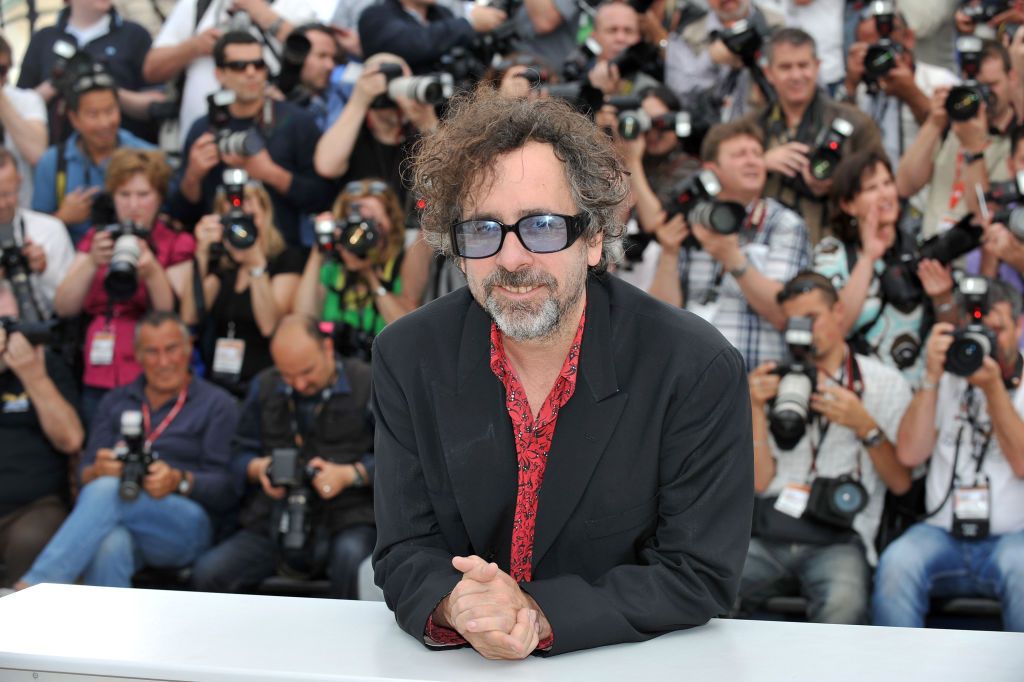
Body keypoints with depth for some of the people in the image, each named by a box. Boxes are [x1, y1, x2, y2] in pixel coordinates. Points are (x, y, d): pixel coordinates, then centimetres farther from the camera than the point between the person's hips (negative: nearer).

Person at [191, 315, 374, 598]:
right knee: (207, 573, -18)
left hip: (347, 519, -4)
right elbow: (241, 453, 18)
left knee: (351, 557, -39)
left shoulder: (368, 384, -1)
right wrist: (258, 469, -5)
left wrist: (349, 474, -15)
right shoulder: (265, 386, 14)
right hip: (273, 523, 4)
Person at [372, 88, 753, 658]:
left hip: (641, 666, -2)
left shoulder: (699, 370, -12)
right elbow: (404, 552, 0)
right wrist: (455, 608, -22)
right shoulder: (407, 358, -3)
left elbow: (700, 574, -10)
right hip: (458, 671, 2)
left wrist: (539, 615, -21)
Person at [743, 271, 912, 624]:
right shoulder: (775, 380, 19)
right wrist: (756, 409, -1)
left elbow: (901, 482, 6)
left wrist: (864, 426, -8)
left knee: (843, 602, -37)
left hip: (839, 539, -2)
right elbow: (760, 481, 10)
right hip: (767, 534, 2)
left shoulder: (885, 382, 13)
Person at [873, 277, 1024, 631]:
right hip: (942, 534, 2)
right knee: (896, 563, -29)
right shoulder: (947, 380, 13)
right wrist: (931, 377, -7)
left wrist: (993, 387, -14)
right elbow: (910, 454, 0)